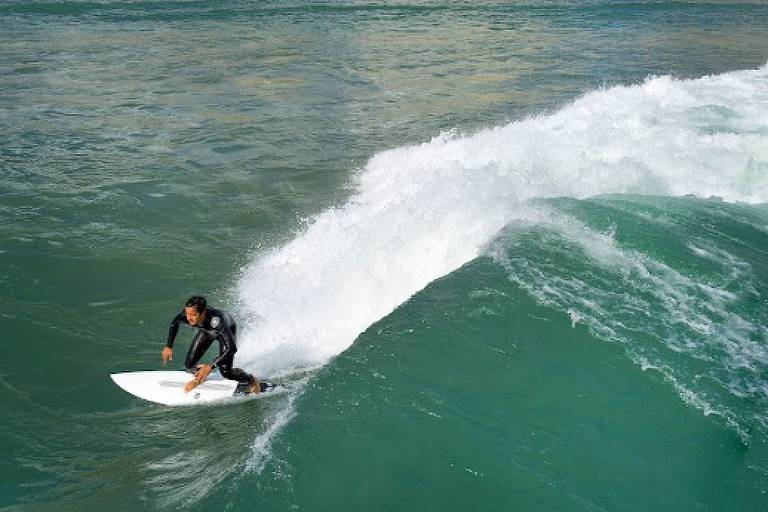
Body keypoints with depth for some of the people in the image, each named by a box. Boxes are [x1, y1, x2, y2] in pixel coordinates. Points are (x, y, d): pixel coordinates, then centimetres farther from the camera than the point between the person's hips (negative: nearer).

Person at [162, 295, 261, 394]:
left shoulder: (216, 320, -47)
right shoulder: (186, 316, -34)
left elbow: (232, 348, -48)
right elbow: (174, 323, -8)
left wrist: (211, 366, -50)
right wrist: (169, 346, -10)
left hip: (227, 330, -4)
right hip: (206, 331, 4)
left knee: (225, 372, -14)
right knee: (189, 365, -8)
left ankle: (251, 381, 14)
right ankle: (200, 376, 27)